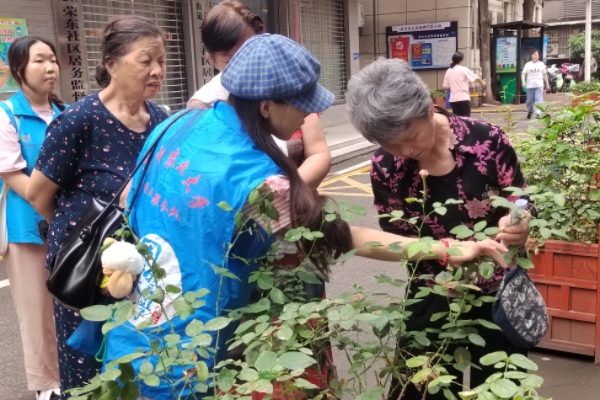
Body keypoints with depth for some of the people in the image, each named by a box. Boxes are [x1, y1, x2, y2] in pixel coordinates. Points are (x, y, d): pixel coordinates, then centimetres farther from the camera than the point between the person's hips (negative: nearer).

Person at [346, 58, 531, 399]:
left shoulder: (488, 140, -18)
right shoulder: (385, 169, -13)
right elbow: (398, 240, -5)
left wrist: (518, 226, -29)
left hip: (499, 293, 0)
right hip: (433, 298, 1)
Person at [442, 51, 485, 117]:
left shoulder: (448, 71, 5)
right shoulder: (464, 69, -6)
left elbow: (446, 85, 7)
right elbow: (476, 78, -1)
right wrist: (482, 82, 18)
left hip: (453, 99, 4)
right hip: (463, 98, -4)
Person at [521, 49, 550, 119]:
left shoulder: (541, 64, 9)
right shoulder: (528, 64, 5)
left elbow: (545, 75, 15)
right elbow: (523, 74, -1)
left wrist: (547, 84, 16)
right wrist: (523, 82, -18)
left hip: (539, 85, 0)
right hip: (530, 85, 0)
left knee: (539, 100, -13)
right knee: (529, 100, 7)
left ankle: (538, 113, -18)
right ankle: (529, 111, 32)